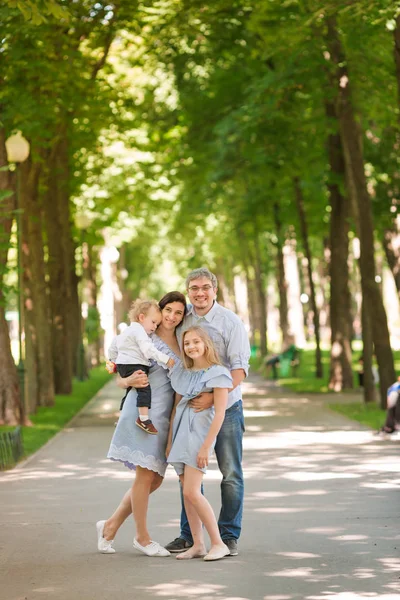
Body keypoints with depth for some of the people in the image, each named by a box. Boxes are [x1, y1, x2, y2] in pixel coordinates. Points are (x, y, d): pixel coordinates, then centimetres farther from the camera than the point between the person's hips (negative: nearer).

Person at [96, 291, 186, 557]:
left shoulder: (180, 343, 13)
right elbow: (120, 379, -4)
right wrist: (131, 381, -24)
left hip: (166, 418, 7)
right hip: (143, 413, -7)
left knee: (156, 480, 8)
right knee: (146, 475, -5)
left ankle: (111, 526, 20)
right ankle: (143, 537, 11)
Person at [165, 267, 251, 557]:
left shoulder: (230, 321, -8)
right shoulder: (181, 320, 5)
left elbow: (240, 368, -15)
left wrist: (213, 397, -27)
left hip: (225, 406, -4)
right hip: (190, 407, 4)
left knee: (231, 473, 1)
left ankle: (229, 535, 9)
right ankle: (189, 534, 16)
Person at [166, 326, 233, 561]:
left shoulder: (217, 374, -7)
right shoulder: (182, 373, 13)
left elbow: (220, 413, -11)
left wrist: (206, 446, -16)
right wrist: (170, 441, 14)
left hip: (199, 433, -7)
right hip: (181, 434, 7)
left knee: (191, 492, -15)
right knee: (187, 492, 5)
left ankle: (219, 543, -8)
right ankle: (198, 545, 9)